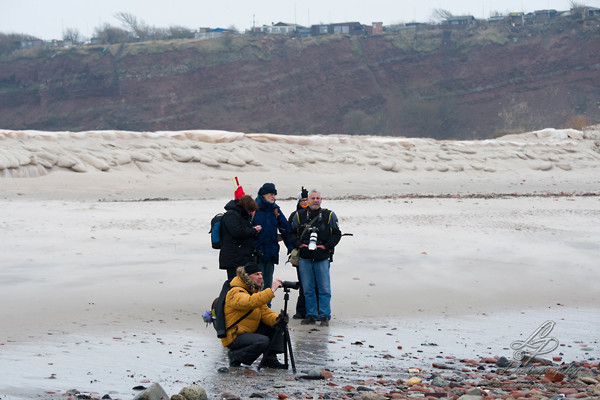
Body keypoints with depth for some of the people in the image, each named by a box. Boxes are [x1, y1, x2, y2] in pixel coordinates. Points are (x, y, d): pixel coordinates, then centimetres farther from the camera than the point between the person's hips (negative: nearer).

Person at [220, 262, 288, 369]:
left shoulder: (254, 291, 13)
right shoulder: (236, 293, -19)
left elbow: (264, 311, 5)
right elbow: (251, 302, -40)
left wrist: (276, 320, -17)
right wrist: (272, 290, -42)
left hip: (251, 331, 9)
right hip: (234, 337, -9)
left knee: (277, 326, 0)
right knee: (263, 341, -31)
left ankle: (270, 359, 2)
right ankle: (235, 356, -10)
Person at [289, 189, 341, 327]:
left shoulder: (329, 215, 6)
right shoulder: (299, 215, 9)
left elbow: (336, 234, 5)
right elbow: (292, 233, 12)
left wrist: (326, 246, -7)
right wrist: (299, 244, -4)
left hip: (322, 258, -1)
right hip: (304, 258, 2)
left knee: (324, 289, -3)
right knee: (308, 289, 5)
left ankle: (324, 316, 4)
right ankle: (310, 315, 13)